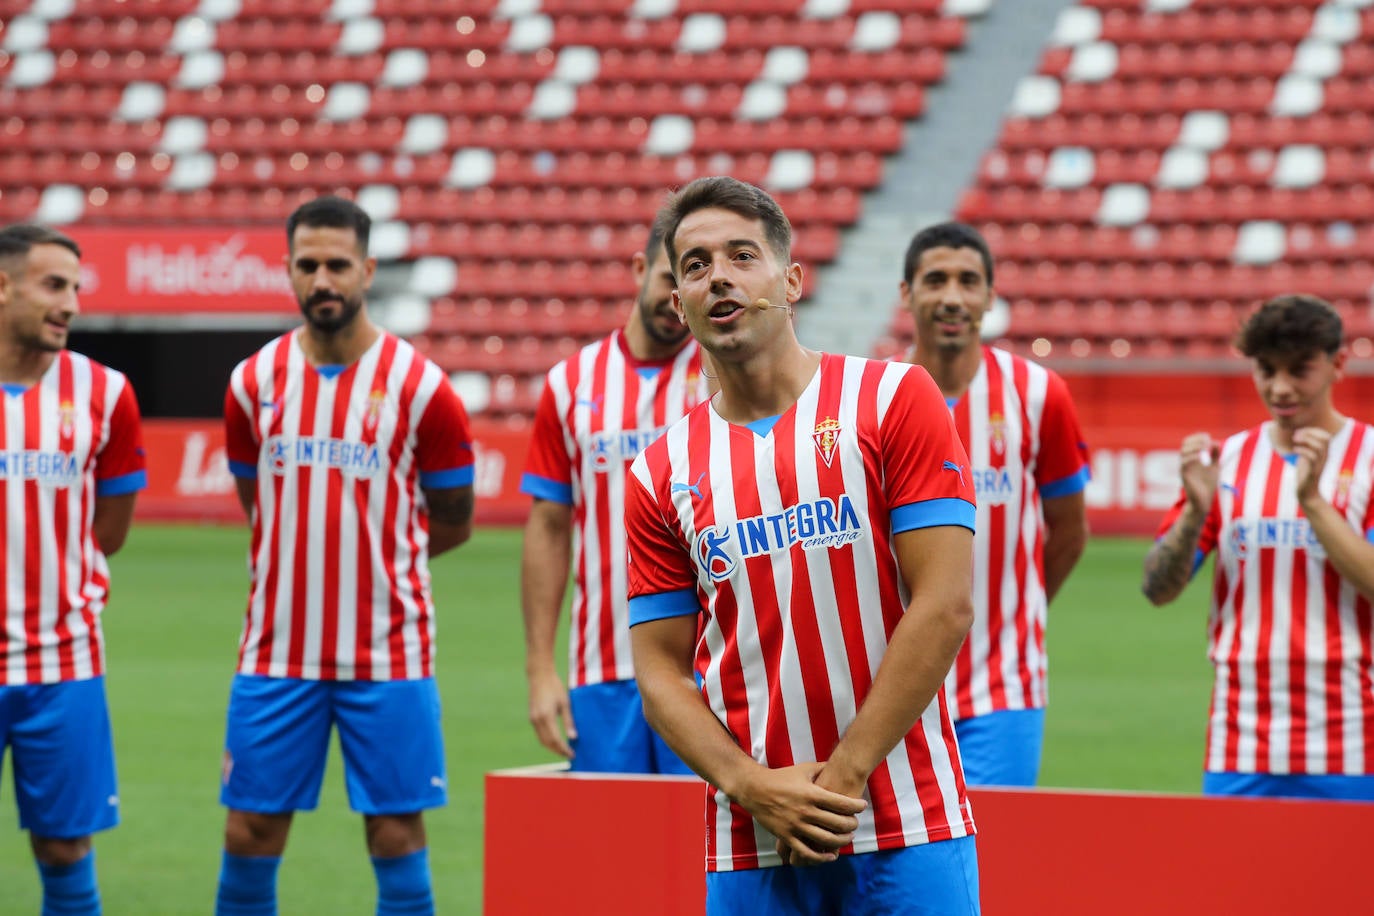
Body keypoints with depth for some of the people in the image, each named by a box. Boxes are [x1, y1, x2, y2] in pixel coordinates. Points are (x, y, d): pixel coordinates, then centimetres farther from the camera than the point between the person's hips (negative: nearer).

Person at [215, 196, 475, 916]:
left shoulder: (419, 387, -4)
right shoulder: (253, 383, 4)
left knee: (397, 835, 0)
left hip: (388, 656, -2)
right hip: (276, 652, 2)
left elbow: (453, 522, 7)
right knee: (250, 831, 3)